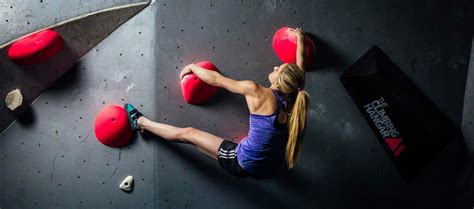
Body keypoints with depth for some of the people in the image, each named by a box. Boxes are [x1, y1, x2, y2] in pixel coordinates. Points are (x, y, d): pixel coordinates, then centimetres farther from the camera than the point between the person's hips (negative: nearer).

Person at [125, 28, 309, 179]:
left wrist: (192, 67, 6)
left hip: (245, 164, -5)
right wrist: (300, 39, 30)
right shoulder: (294, 99, -6)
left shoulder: (258, 93, -23)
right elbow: (299, 67, 14)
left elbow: (214, 79, -12)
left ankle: (140, 122, 28)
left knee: (187, 133, 9)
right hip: (273, 168, 6)